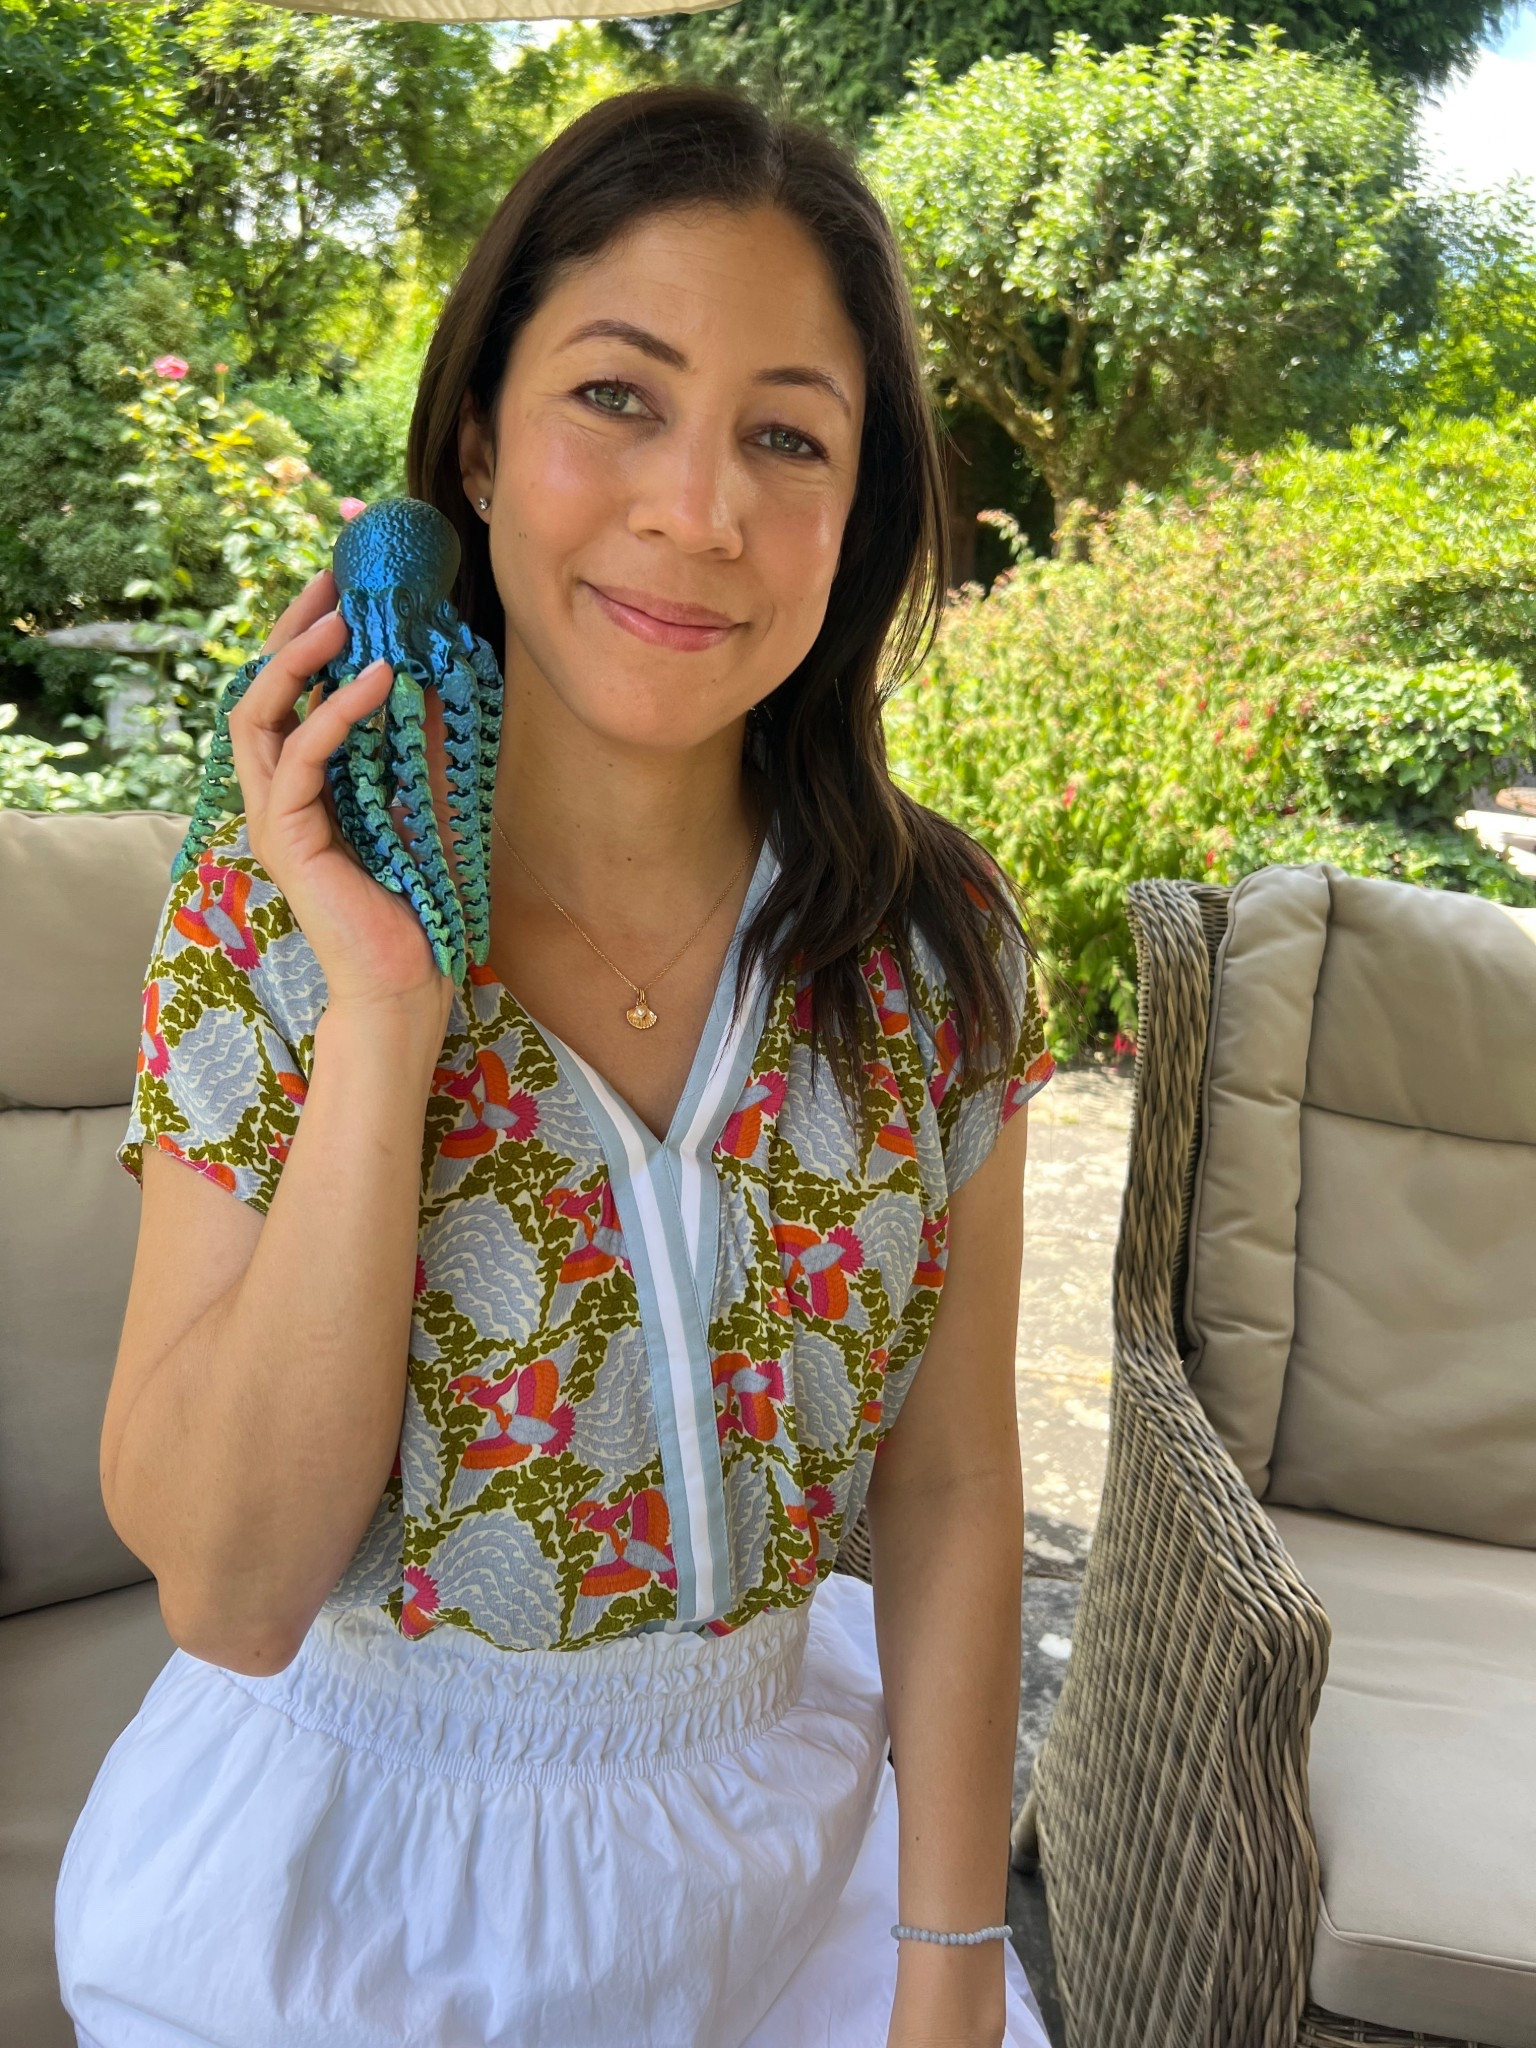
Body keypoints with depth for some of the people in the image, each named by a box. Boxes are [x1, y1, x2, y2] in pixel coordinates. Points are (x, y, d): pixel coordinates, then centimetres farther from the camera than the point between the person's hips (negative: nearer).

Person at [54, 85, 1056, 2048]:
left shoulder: (935, 939, -13)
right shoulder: (260, 928, -17)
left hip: (784, 1854, 2)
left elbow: (949, 1492, -7)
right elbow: (226, 1588, -22)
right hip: (344, 1862, -1)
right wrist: (383, 1013, -30)